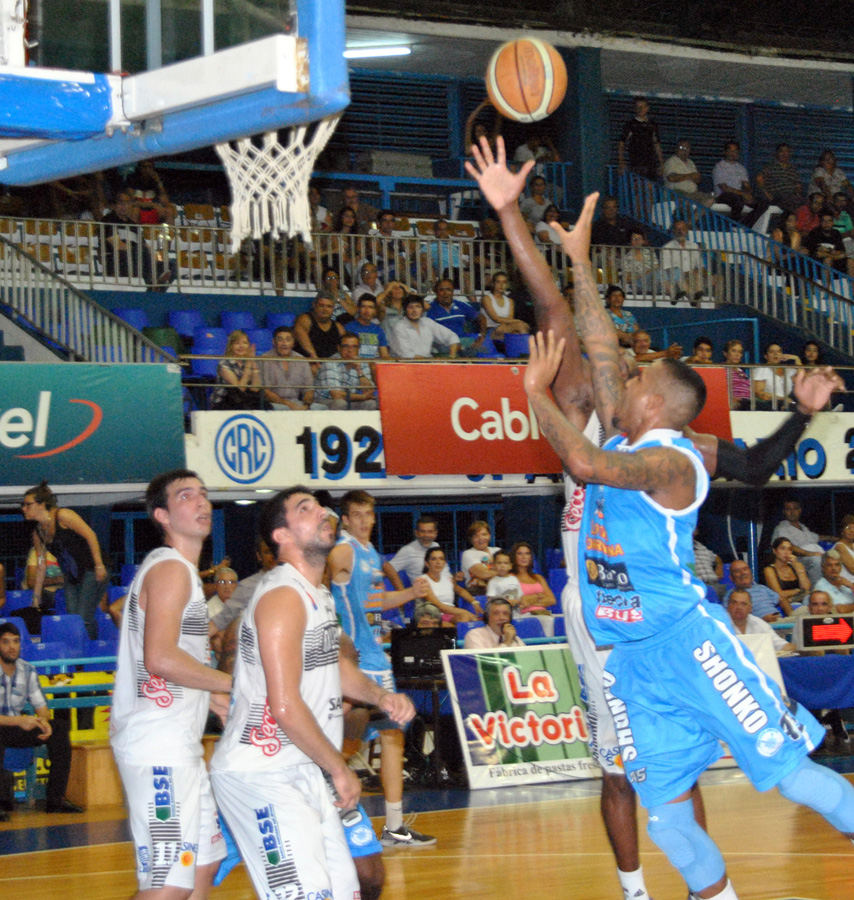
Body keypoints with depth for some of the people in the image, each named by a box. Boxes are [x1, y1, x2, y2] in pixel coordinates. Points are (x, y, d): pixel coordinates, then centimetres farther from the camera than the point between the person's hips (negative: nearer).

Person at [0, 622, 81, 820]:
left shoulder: (27, 670, 6)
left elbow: (40, 705, 9)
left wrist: (43, 721, -16)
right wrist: (18, 721, -31)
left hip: (19, 729, 6)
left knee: (60, 728, -13)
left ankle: (56, 799, -14)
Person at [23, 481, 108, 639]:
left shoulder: (62, 516, -12)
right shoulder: (37, 532, 10)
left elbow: (90, 535, -16)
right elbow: (41, 565, 17)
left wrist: (99, 565, -22)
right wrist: (36, 597, 18)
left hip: (91, 571, -8)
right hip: (72, 576, 8)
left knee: (84, 618, -13)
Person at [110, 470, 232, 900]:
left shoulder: (182, 571, 20)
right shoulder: (171, 569, -12)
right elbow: (160, 658, -24)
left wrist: (212, 699, 18)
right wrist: (235, 684, -14)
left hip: (178, 745, 11)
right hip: (159, 746, -11)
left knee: (204, 864, 17)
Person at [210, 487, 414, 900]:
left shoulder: (318, 595, 14)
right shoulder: (283, 597, -17)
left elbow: (333, 663, 31)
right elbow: (286, 708, -23)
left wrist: (380, 696, 11)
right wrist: (339, 769, -14)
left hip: (302, 772, 10)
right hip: (262, 775, -10)